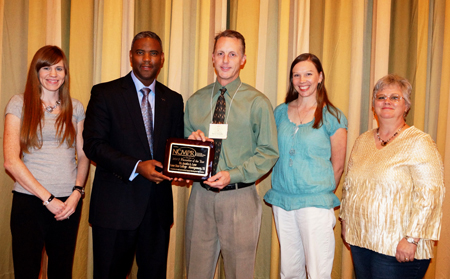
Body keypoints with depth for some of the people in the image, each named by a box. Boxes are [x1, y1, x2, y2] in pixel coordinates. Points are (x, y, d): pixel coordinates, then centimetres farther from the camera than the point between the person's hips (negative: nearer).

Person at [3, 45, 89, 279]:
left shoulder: (75, 108, 9)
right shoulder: (19, 104, 0)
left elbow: (83, 156, 10)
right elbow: (11, 161, -7)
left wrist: (77, 192, -7)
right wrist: (47, 198, -9)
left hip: (69, 202, 3)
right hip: (29, 200, -2)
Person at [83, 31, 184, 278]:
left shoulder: (173, 100, 10)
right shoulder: (105, 93, -2)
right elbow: (93, 144, -9)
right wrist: (136, 166, -19)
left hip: (158, 204, 4)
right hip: (116, 204, -3)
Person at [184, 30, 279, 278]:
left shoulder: (257, 102, -3)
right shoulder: (195, 101, 9)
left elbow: (268, 152, -4)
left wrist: (233, 174, -16)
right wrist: (192, 141, -8)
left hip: (239, 198, -3)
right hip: (200, 194, 3)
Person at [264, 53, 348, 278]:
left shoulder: (332, 117, -3)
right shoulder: (280, 112, 8)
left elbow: (338, 166, 2)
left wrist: (323, 194, 7)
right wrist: (281, 187, 9)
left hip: (315, 203, -4)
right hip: (282, 201, 4)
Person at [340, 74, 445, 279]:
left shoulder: (419, 143, -9)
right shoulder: (363, 141, 10)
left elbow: (429, 195, -16)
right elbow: (349, 185, 18)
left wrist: (411, 239, -18)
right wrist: (345, 220, 15)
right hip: (360, 240, 6)